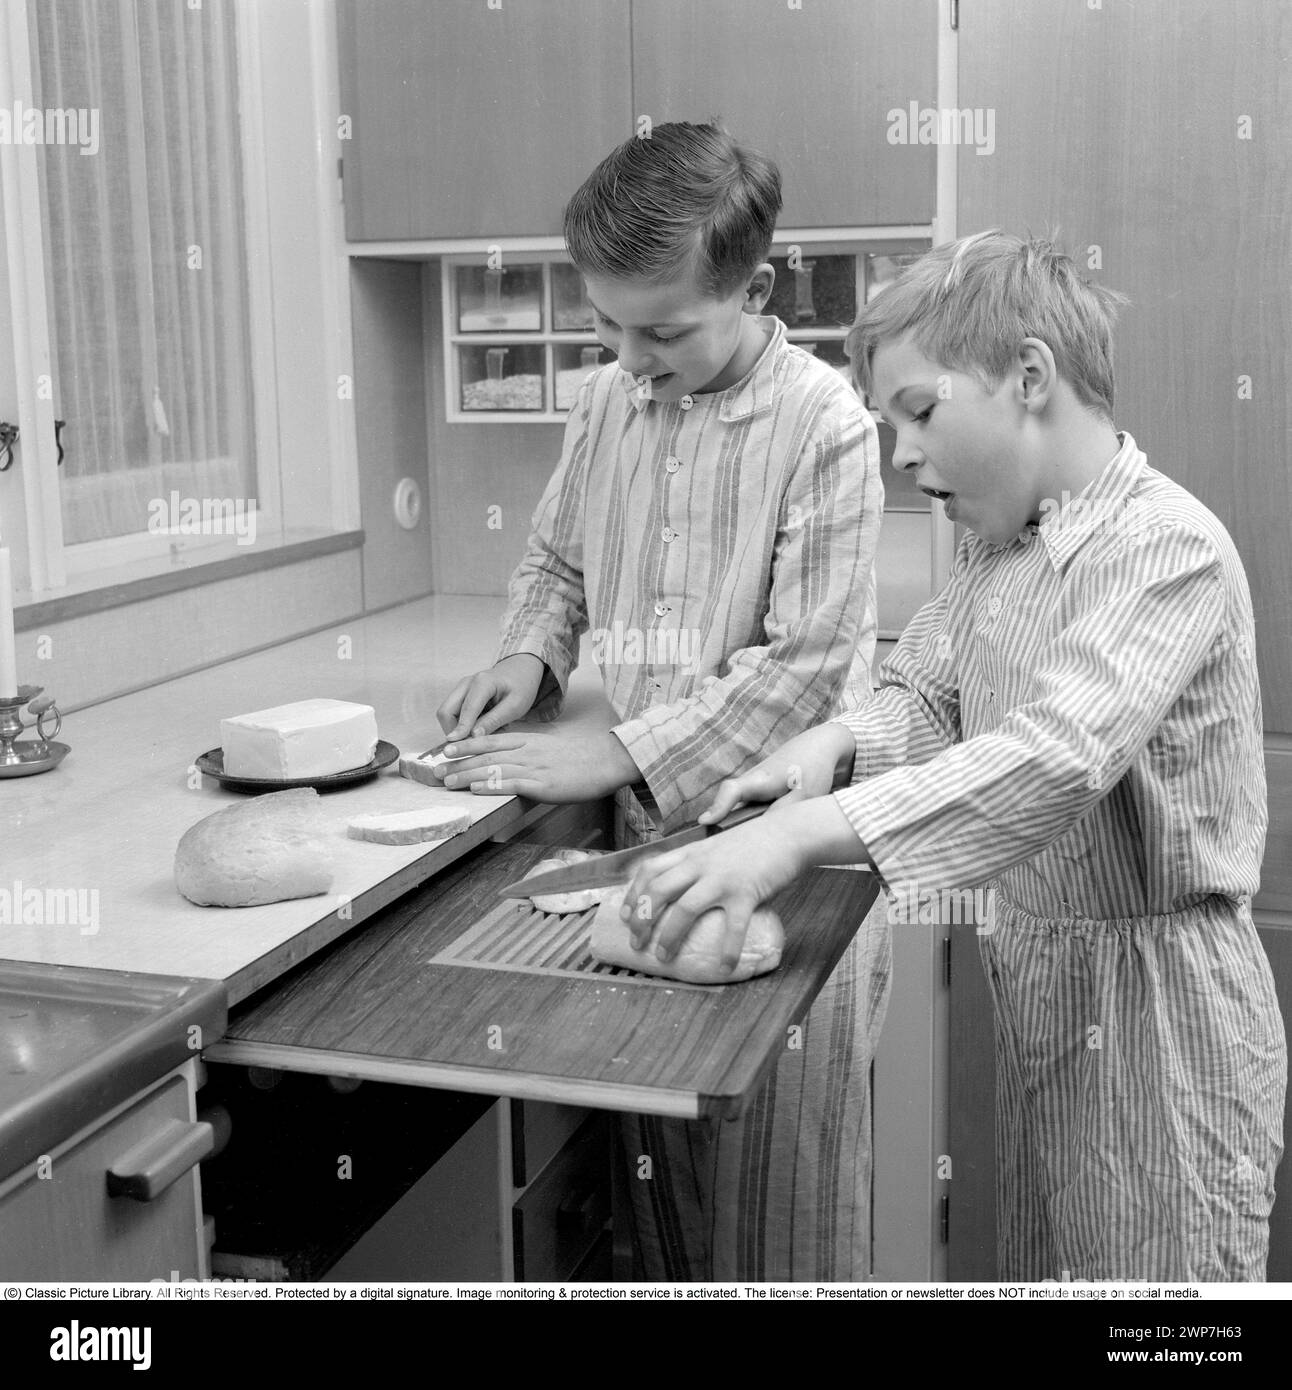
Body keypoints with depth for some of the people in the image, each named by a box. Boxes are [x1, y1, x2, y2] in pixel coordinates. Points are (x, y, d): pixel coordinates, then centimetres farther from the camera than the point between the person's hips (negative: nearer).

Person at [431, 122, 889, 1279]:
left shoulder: (826, 426, -14)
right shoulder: (608, 404, 4)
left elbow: (806, 666, -16)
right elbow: (556, 559, 21)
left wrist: (615, 756, -17)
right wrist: (533, 655, 1)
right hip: (643, 829, 5)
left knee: (776, 1180, 7)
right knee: (656, 1156, 14)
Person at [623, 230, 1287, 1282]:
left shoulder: (1169, 546, -21)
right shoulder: (996, 548, 7)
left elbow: (1060, 755, -34)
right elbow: (924, 698, 12)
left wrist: (798, 836, -42)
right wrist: (837, 744, -12)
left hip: (1156, 1001, -8)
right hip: (1035, 985, 8)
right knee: (1036, 1271, 21)